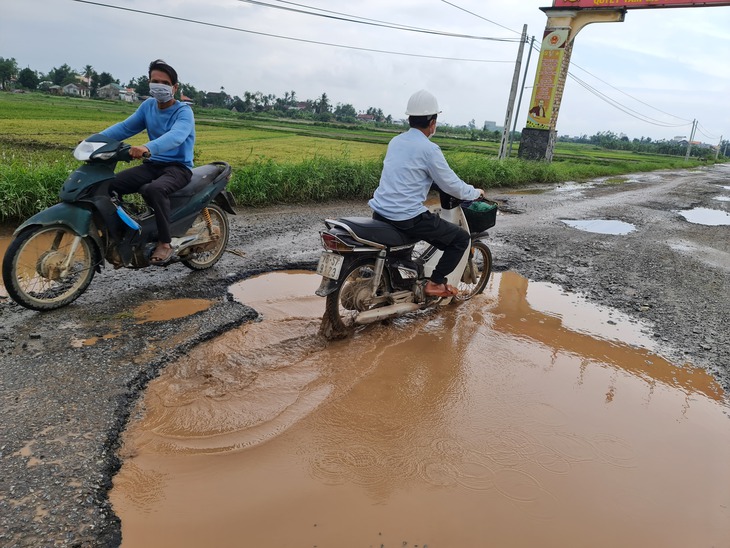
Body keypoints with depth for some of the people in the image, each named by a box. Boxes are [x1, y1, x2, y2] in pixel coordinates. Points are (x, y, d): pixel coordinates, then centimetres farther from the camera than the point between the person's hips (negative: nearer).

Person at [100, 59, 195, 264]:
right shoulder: (148, 105, 10)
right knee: (109, 184, -10)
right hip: (153, 164, 7)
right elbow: (125, 127, 9)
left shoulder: (184, 111, -12)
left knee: (155, 189, -37)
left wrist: (147, 147, -50)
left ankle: (165, 243, -24)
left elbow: (175, 136, -32)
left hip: (178, 167, -6)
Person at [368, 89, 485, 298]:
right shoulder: (429, 149, -12)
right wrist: (475, 192, 12)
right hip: (407, 217, -8)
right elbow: (452, 186, -7)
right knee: (462, 238, 4)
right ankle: (435, 283, 7)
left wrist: (431, 178, 38)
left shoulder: (395, 141, 11)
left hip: (380, 212, 8)